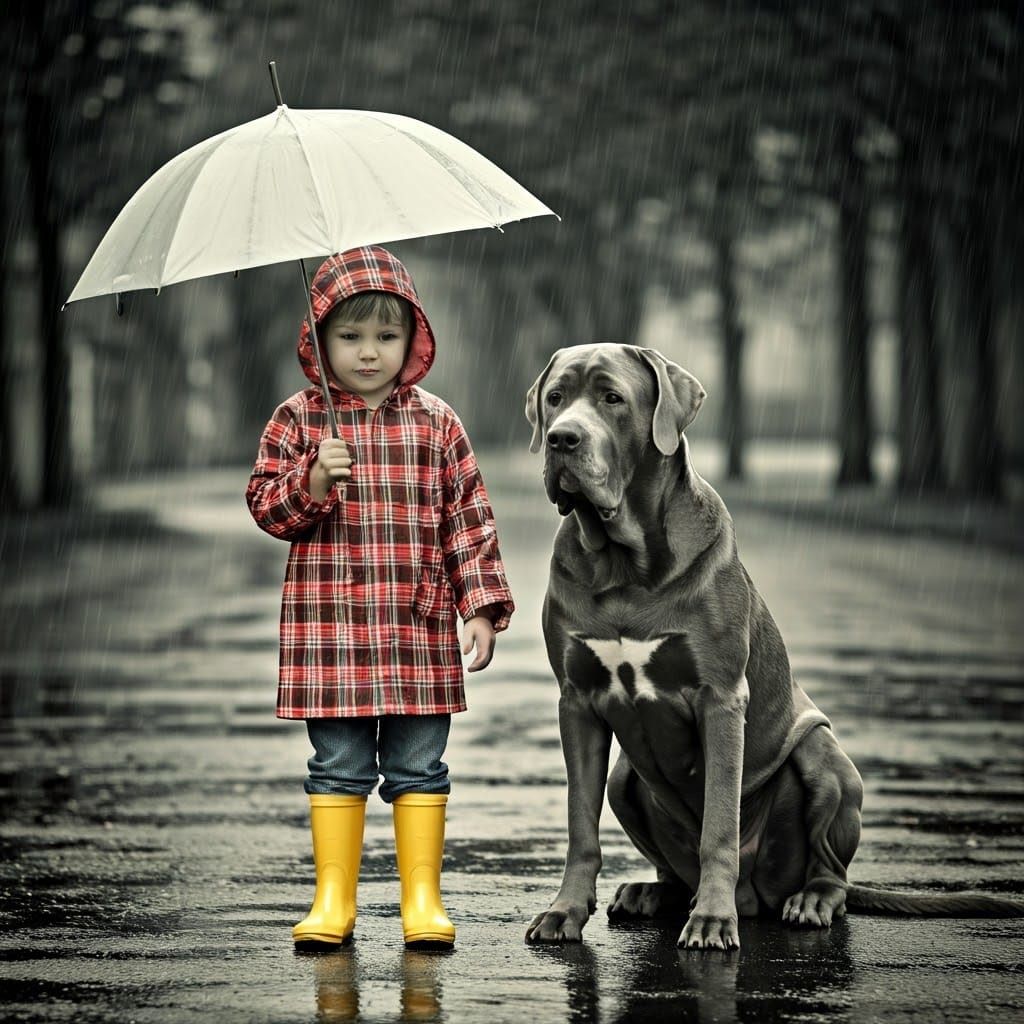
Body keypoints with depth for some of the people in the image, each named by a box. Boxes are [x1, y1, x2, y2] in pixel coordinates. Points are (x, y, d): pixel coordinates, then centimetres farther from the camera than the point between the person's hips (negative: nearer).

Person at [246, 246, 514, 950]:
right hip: (328, 623, -1)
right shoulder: (298, 421, 3)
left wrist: (482, 607, -1)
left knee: (419, 767, 4)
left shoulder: (435, 422, 5)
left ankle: (423, 897, 11)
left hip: (420, 627, 1)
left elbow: (470, 516, 5)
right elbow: (265, 506, 2)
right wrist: (311, 482, -18)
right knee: (338, 767, 4)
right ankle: (333, 900, 11)